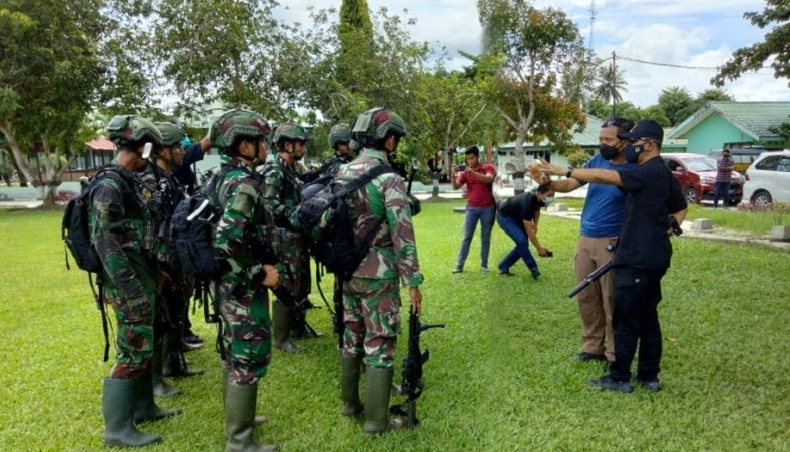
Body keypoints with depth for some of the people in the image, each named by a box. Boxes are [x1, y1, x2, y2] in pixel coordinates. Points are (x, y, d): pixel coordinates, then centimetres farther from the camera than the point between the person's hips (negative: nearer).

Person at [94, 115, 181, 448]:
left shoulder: (129, 182, 12)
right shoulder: (109, 186, -18)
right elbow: (105, 242, -23)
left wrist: (150, 277, 21)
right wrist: (131, 288, -24)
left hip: (142, 279, 10)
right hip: (129, 285, -10)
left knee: (143, 346, 18)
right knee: (132, 352, -3)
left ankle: (143, 407, 31)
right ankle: (117, 428, 8)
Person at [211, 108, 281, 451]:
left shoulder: (226, 177, 10)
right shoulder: (244, 182, -20)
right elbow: (228, 239, -31)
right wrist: (260, 272, -19)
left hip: (232, 282, 10)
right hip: (245, 286, -10)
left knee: (234, 353, 20)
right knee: (250, 357, -1)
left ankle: (236, 417, 36)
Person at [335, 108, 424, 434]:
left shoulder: (342, 173, 6)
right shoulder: (389, 179, -16)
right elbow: (402, 234, -20)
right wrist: (413, 281, -15)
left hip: (348, 270, 7)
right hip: (378, 274, -7)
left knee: (351, 337, 18)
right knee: (379, 345, 2)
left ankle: (350, 403, 32)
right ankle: (376, 420, 11)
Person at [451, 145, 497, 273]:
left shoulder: (488, 168, -2)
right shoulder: (465, 172, 3)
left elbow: (488, 179, -22)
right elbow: (455, 187, -7)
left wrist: (473, 172, -32)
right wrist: (453, 174, -24)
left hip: (488, 208, -1)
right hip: (471, 208, 1)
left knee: (485, 237, 6)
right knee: (467, 237, 0)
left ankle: (484, 264, 14)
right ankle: (459, 265, 0)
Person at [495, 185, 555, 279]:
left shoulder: (538, 197, -16)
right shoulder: (528, 202, -38)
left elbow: (537, 209, 11)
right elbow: (528, 230, -34)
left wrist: (535, 225, 0)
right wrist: (539, 249, -31)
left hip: (516, 215, 8)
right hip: (504, 216, -8)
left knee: (523, 244, 1)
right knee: (521, 240, -25)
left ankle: (503, 267, 13)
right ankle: (534, 269, -12)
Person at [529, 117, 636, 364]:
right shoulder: (596, 161, 5)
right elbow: (569, 184, 5)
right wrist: (547, 181, -15)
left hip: (611, 243, -5)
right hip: (584, 239, 6)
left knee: (611, 301, 1)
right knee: (586, 298, 11)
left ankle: (616, 355, 14)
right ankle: (592, 347, 25)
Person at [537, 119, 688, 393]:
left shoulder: (649, 173, -17)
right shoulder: (664, 174, 15)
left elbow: (605, 177, -27)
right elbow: (681, 208, 29)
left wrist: (563, 171, -23)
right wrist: (668, 228, 15)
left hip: (638, 260, -10)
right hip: (651, 257, 10)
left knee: (626, 319, -1)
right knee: (647, 318, 14)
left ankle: (619, 378, 9)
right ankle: (649, 376, 23)